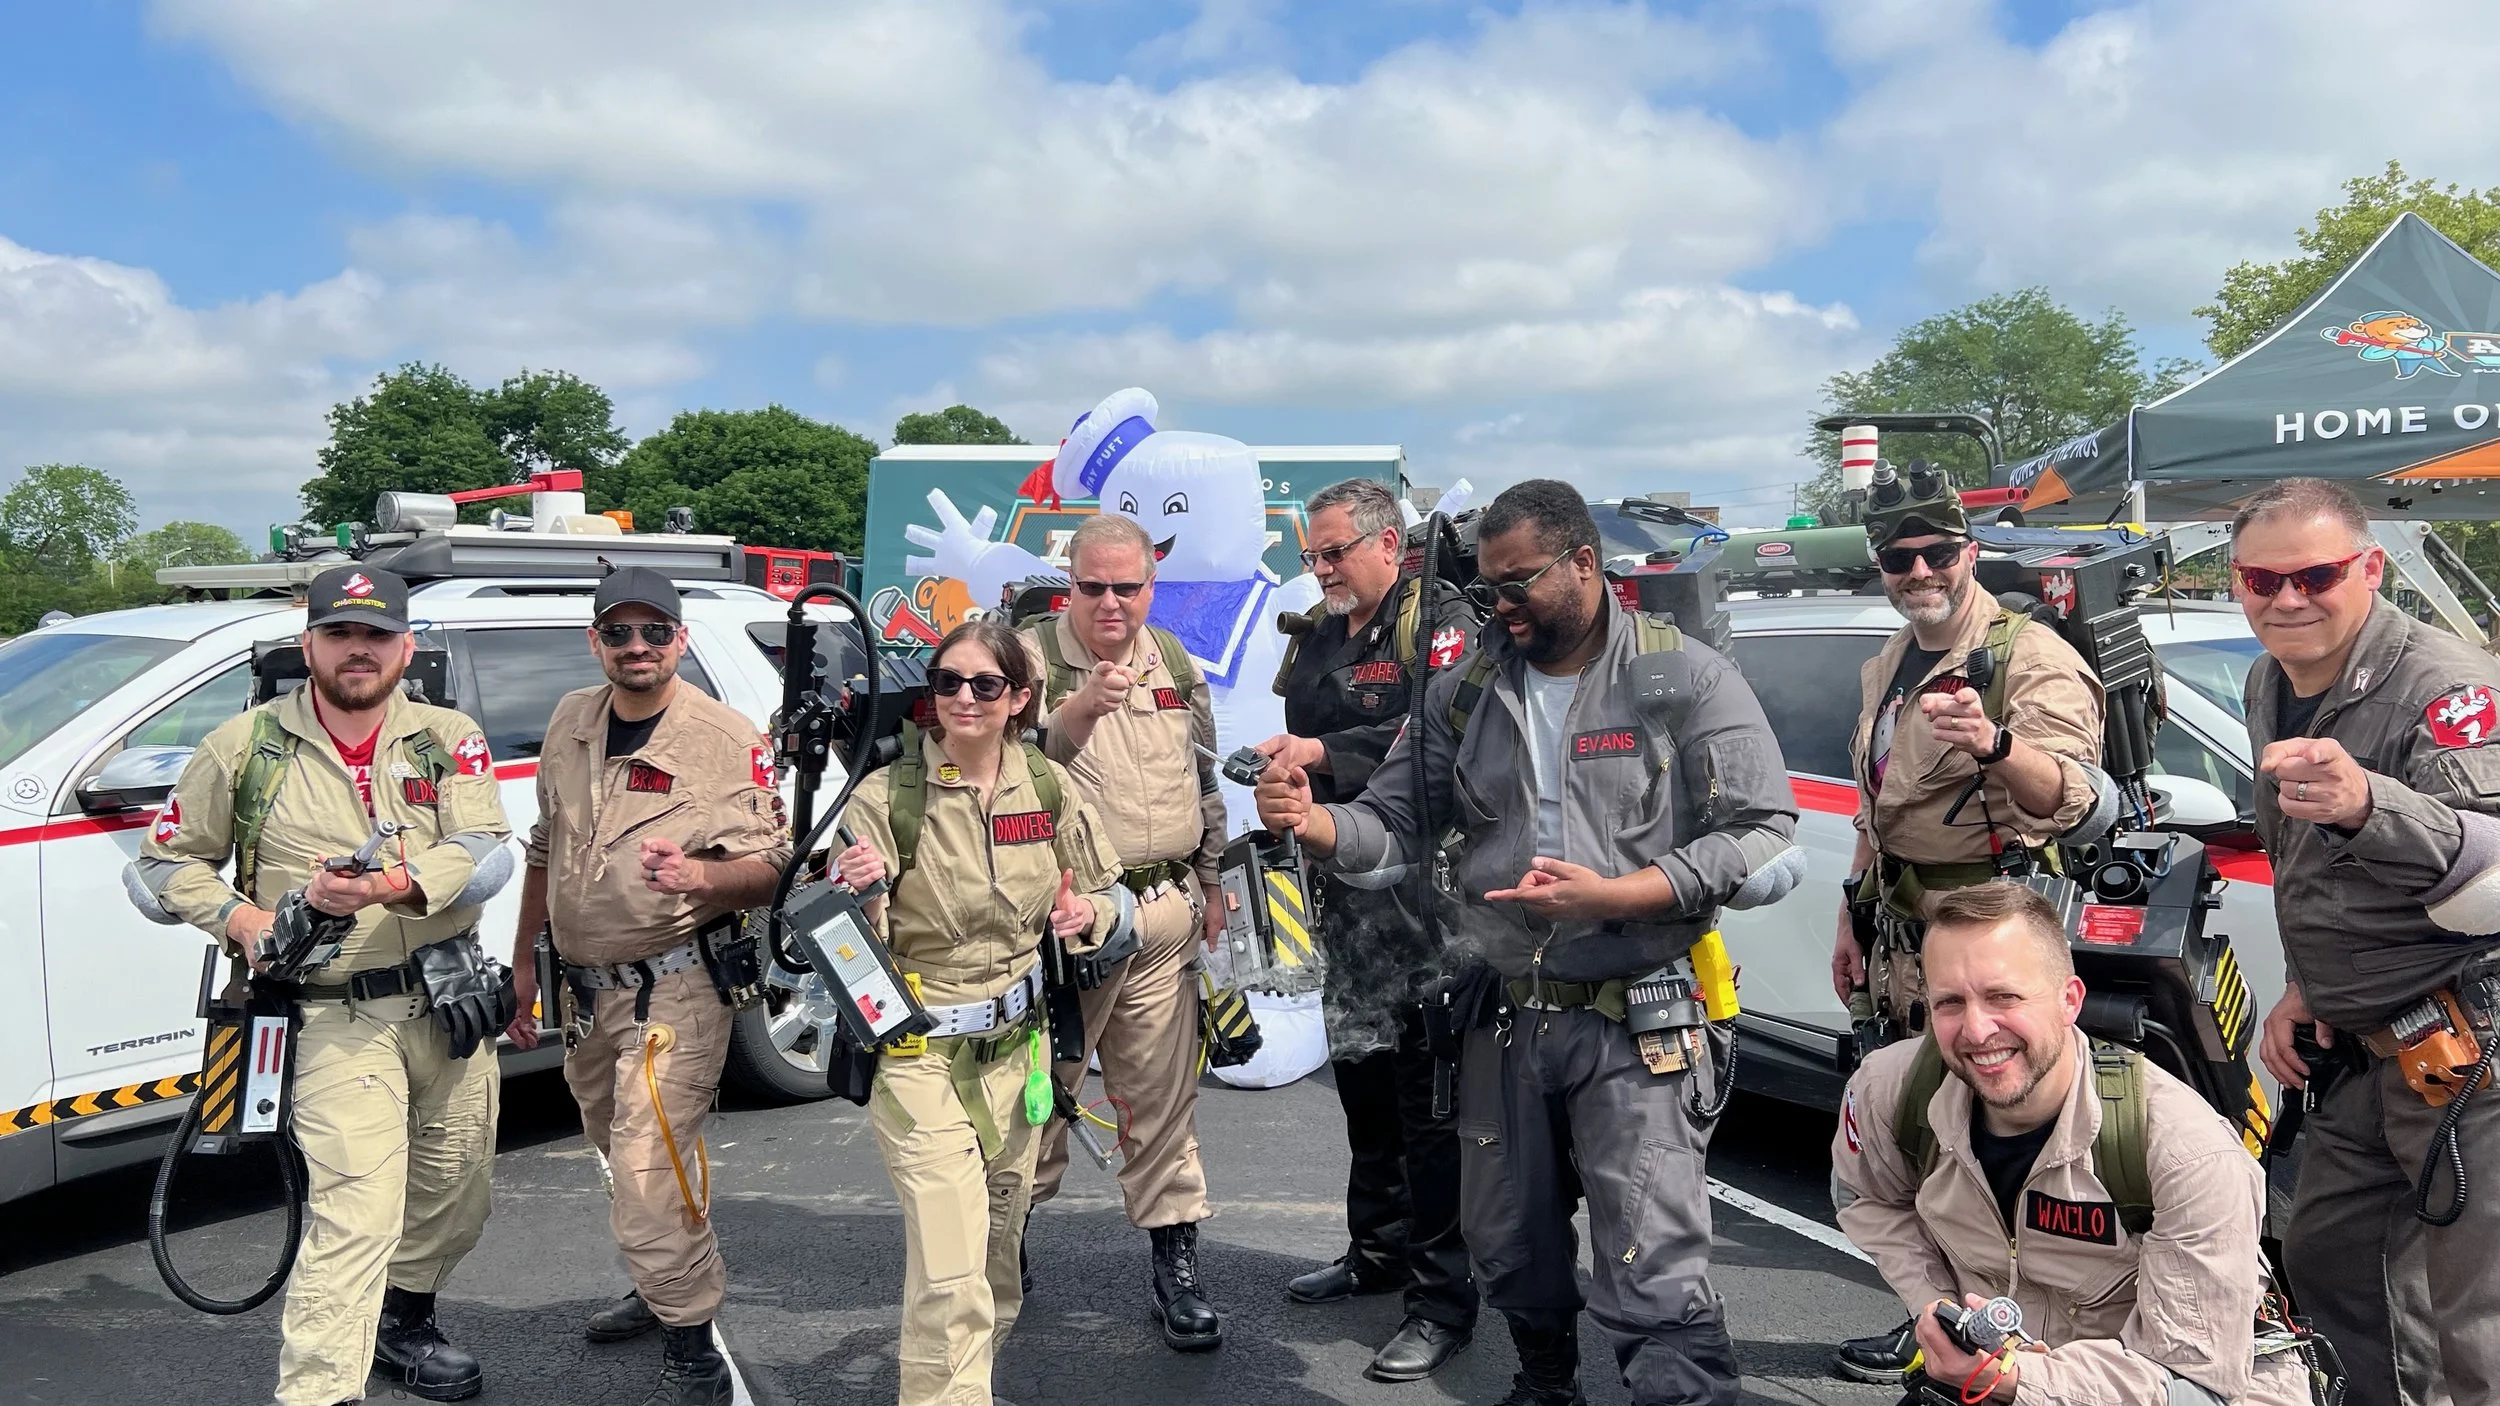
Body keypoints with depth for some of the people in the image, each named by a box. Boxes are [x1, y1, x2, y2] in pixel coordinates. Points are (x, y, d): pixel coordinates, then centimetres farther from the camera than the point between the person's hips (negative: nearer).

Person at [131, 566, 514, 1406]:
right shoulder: (245, 747, 1)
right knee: (357, 1211, -14)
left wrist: (393, 887, -29)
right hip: (334, 1018, -3)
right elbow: (168, 860, 9)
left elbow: (489, 855, -11)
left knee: (455, 1194, 18)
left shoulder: (449, 739, 2)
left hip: (448, 1002, 4)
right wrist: (240, 918, -9)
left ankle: (402, 1321, 43)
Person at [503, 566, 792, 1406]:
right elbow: (545, 849, 17)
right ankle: (660, 1293, 43)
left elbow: (770, 869, -15)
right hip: (587, 987, 7)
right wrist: (523, 958, 18)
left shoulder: (728, 739, -13)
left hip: (675, 985, -7)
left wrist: (700, 875, -35)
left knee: (650, 1177, -13)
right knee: (624, 1157, 22)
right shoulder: (571, 722, 6)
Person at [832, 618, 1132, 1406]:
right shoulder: (886, 797, -12)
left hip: (1017, 1045, 5)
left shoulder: (1048, 788, -1)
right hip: (920, 1054, -4)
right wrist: (858, 896, -31)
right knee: (952, 1278, -13)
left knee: (999, 1253, 19)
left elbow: (1114, 900, 10)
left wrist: (1088, 917, -12)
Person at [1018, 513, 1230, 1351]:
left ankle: (1176, 1259, 17)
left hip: (1165, 912, 4)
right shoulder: (1033, 656, -5)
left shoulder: (1176, 664, 12)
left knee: (1162, 1093, 7)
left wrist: (1210, 882, 19)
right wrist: (1078, 710, -33)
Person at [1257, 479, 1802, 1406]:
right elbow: (1395, 830, 8)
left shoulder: (1686, 681, -5)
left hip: (1638, 1027, -5)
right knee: (1510, 1252, 19)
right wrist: (1315, 824, -15)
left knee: (1654, 1286, -9)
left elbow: (1766, 843, -9)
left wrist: (1613, 895, -19)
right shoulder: (1464, 694, 8)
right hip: (1505, 1021, 5)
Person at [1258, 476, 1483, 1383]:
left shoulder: (1439, 620, -7)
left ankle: (1443, 1296, 3)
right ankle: (1379, 1250, 33)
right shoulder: (1315, 636, 17)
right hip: (1345, 881, 8)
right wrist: (1281, 765, 3)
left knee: (1429, 1094, -5)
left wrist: (1326, 754, -26)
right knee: (1360, 1071, 17)